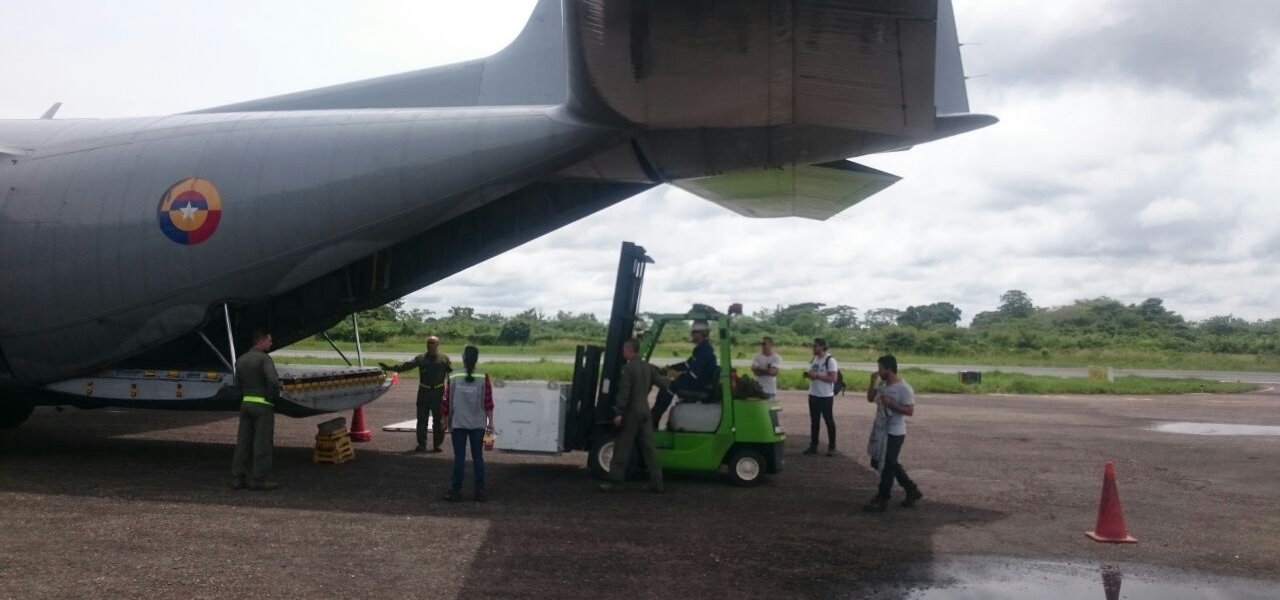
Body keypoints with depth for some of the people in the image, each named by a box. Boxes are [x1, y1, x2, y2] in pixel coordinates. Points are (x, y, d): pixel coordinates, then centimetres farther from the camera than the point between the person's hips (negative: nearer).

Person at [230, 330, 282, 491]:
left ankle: (238, 478, 12)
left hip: (245, 403, 7)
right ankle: (260, 479, 0)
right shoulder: (264, 359, -13)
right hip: (263, 405, -7)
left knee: (243, 442, 10)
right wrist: (274, 397, -10)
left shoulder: (241, 360, 12)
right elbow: (273, 380, -25)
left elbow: (238, 384, 14)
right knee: (262, 443, -2)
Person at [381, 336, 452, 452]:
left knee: (438, 419, 4)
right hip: (424, 392, 2)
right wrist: (390, 367, -13)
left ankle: (437, 444, 13)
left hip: (438, 392, -2)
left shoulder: (444, 358, 3)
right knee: (422, 419, 3)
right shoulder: (420, 358, 6)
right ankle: (421, 444, 10)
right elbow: (406, 365, -1)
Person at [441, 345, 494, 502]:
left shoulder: (454, 378, -3)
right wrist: (490, 421, 2)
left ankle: (456, 490, 7)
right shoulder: (483, 378, -5)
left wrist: (446, 418, 13)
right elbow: (488, 402, -5)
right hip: (478, 424, 0)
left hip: (458, 424, 0)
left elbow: (447, 400, 1)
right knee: (478, 457, 8)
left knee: (459, 457, 5)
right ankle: (480, 491, 9)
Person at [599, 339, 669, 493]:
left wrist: (619, 413, -17)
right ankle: (656, 483, 7)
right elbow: (662, 383, 15)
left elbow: (624, 392, -17)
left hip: (631, 412, -7)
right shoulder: (648, 367, 8)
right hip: (644, 411, 7)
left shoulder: (628, 368, -13)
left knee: (622, 448, 0)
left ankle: (615, 482, 3)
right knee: (649, 448, 7)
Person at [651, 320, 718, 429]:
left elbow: (695, 373, -25)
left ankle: (652, 420, -9)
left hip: (703, 386, -11)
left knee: (670, 386, -13)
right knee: (671, 385, 14)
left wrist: (679, 377, -11)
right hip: (702, 382, 11)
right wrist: (671, 367, 16)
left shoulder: (705, 349, -19)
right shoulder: (703, 347, 14)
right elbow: (689, 364, 24)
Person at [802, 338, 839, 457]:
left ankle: (831, 447, 10)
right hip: (813, 395, 7)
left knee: (829, 421, 2)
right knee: (814, 421, 11)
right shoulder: (813, 359, 11)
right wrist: (808, 374, -3)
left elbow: (832, 378, -20)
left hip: (826, 396, -7)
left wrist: (817, 376, -25)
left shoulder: (830, 360, -14)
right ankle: (813, 446, 19)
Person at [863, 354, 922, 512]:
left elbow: (910, 411, -20)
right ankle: (912, 490, 30)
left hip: (894, 433, -9)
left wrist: (891, 404, -27)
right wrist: (873, 382, -1)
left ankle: (881, 500, 8)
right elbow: (870, 398, 13)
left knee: (887, 466, -1)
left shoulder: (904, 388, -19)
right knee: (890, 464, 18)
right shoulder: (882, 384, 6)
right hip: (881, 430, 9)